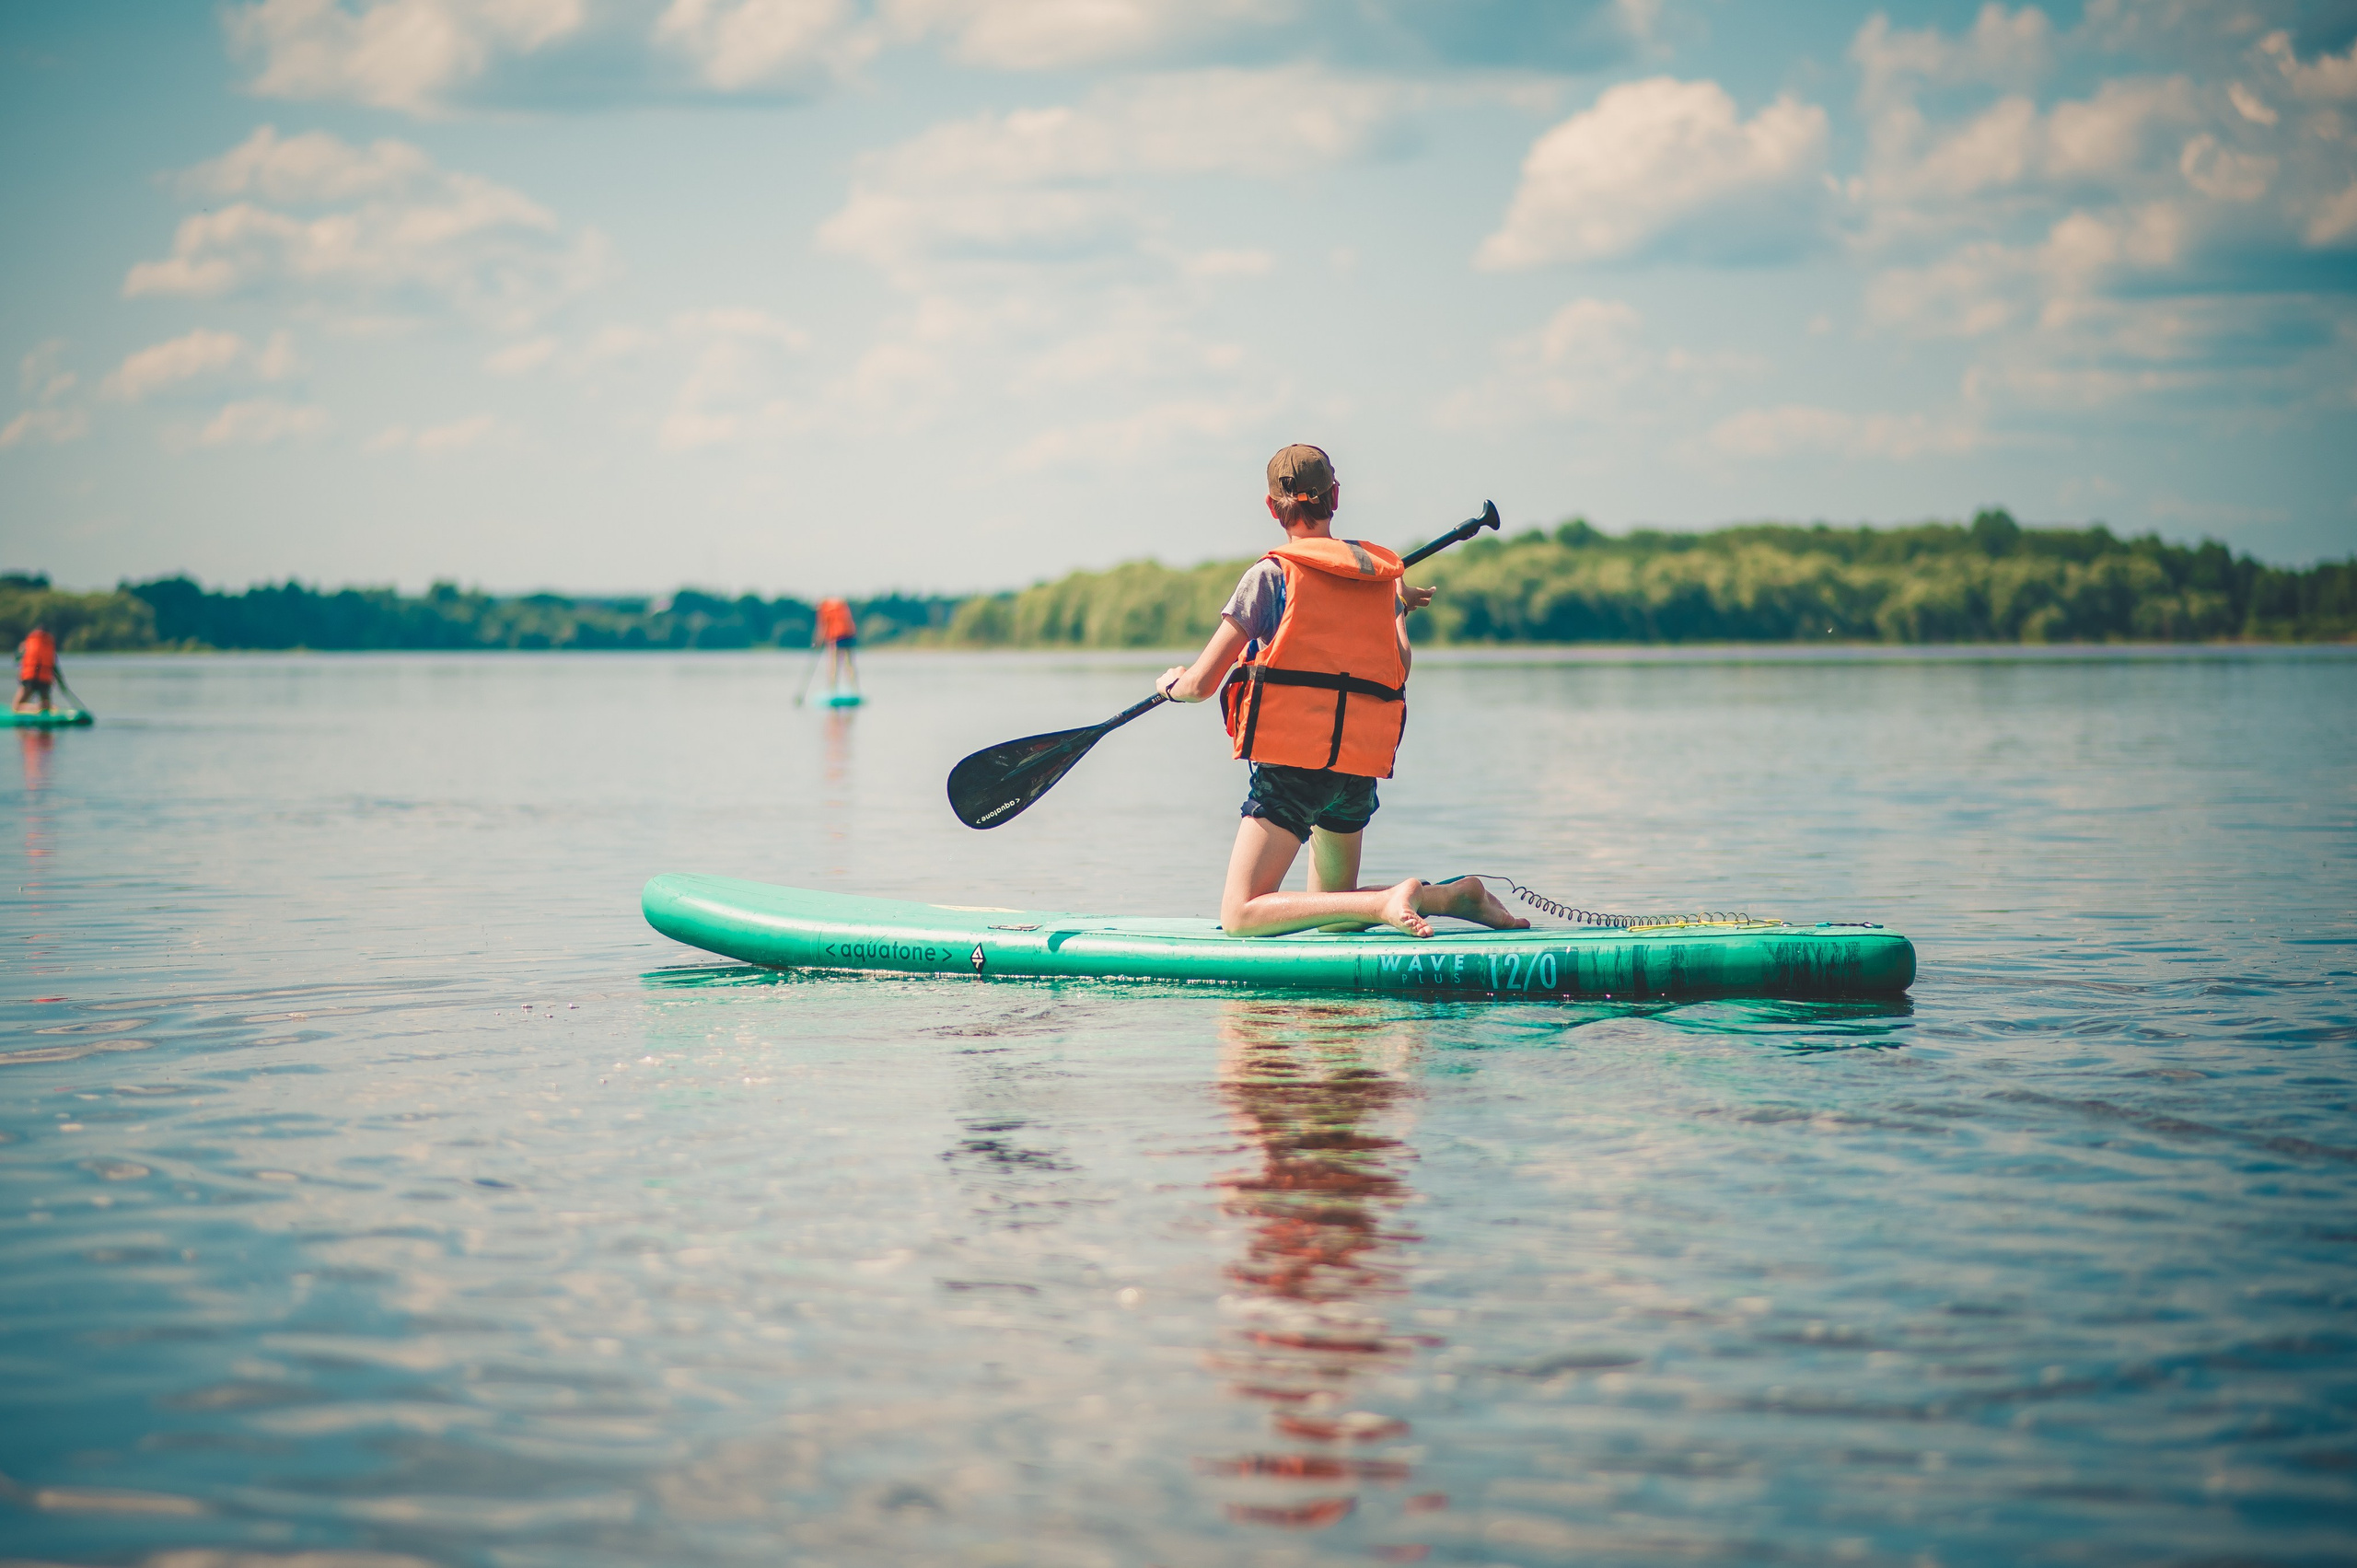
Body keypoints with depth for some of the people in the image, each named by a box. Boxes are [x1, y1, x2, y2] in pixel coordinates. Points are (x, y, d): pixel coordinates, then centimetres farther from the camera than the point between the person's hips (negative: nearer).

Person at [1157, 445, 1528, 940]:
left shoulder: (1272, 574, -4)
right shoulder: (1382, 574, 11)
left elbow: (1201, 684, -5)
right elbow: (1401, 668, 22)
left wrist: (1173, 683, 19)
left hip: (1293, 764, -6)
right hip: (1363, 768, 6)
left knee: (1239, 915, -9)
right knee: (1332, 910, 23)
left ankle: (1384, 903, -26)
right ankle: (1457, 895, 2)